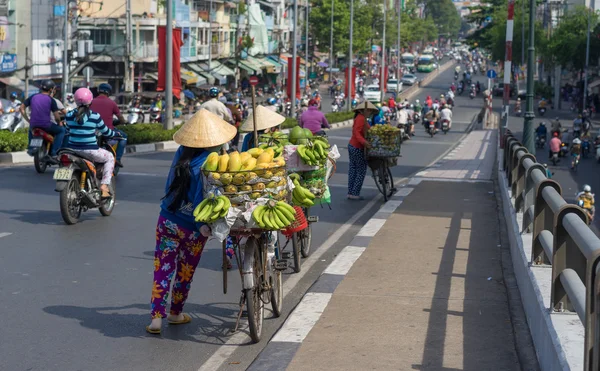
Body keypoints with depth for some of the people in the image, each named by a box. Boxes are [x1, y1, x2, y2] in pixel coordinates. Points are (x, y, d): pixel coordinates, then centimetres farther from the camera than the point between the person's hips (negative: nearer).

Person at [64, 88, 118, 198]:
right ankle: (104, 185, 7)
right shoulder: (95, 116, -7)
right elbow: (105, 132, 5)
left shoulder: (69, 116, 0)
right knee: (110, 157, 22)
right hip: (90, 150, -3)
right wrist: (115, 133, 27)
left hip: (73, 149, 3)